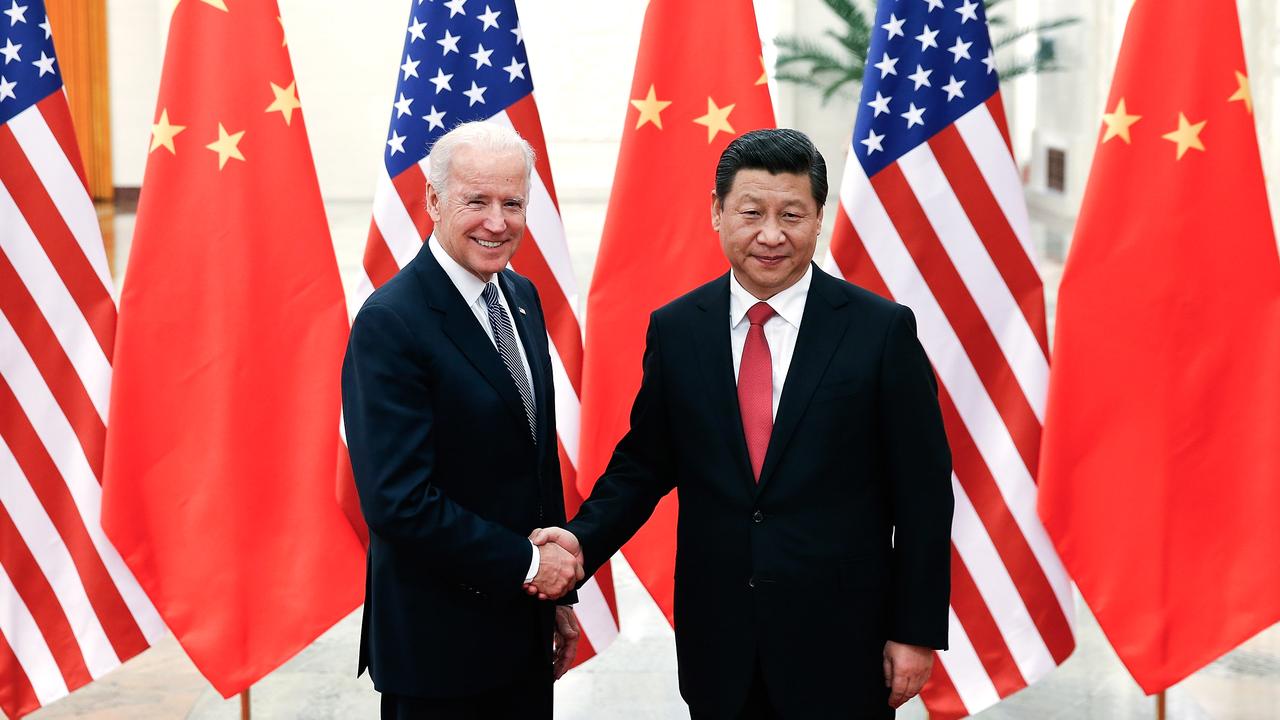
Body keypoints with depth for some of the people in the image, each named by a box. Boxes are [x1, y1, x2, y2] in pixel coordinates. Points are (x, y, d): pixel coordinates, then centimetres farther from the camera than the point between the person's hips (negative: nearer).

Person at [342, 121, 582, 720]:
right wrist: (527, 564, -15)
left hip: (524, 626, 7)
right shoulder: (390, 323, -19)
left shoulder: (522, 297, 6)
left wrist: (557, 593, 15)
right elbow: (397, 502, -23)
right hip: (438, 644, -7)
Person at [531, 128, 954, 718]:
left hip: (840, 642, -2)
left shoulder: (882, 329, -6)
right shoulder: (675, 329, 2)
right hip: (718, 641, 2)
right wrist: (584, 540, -9)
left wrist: (917, 632, -4)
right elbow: (642, 465, 9)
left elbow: (923, 490, -4)